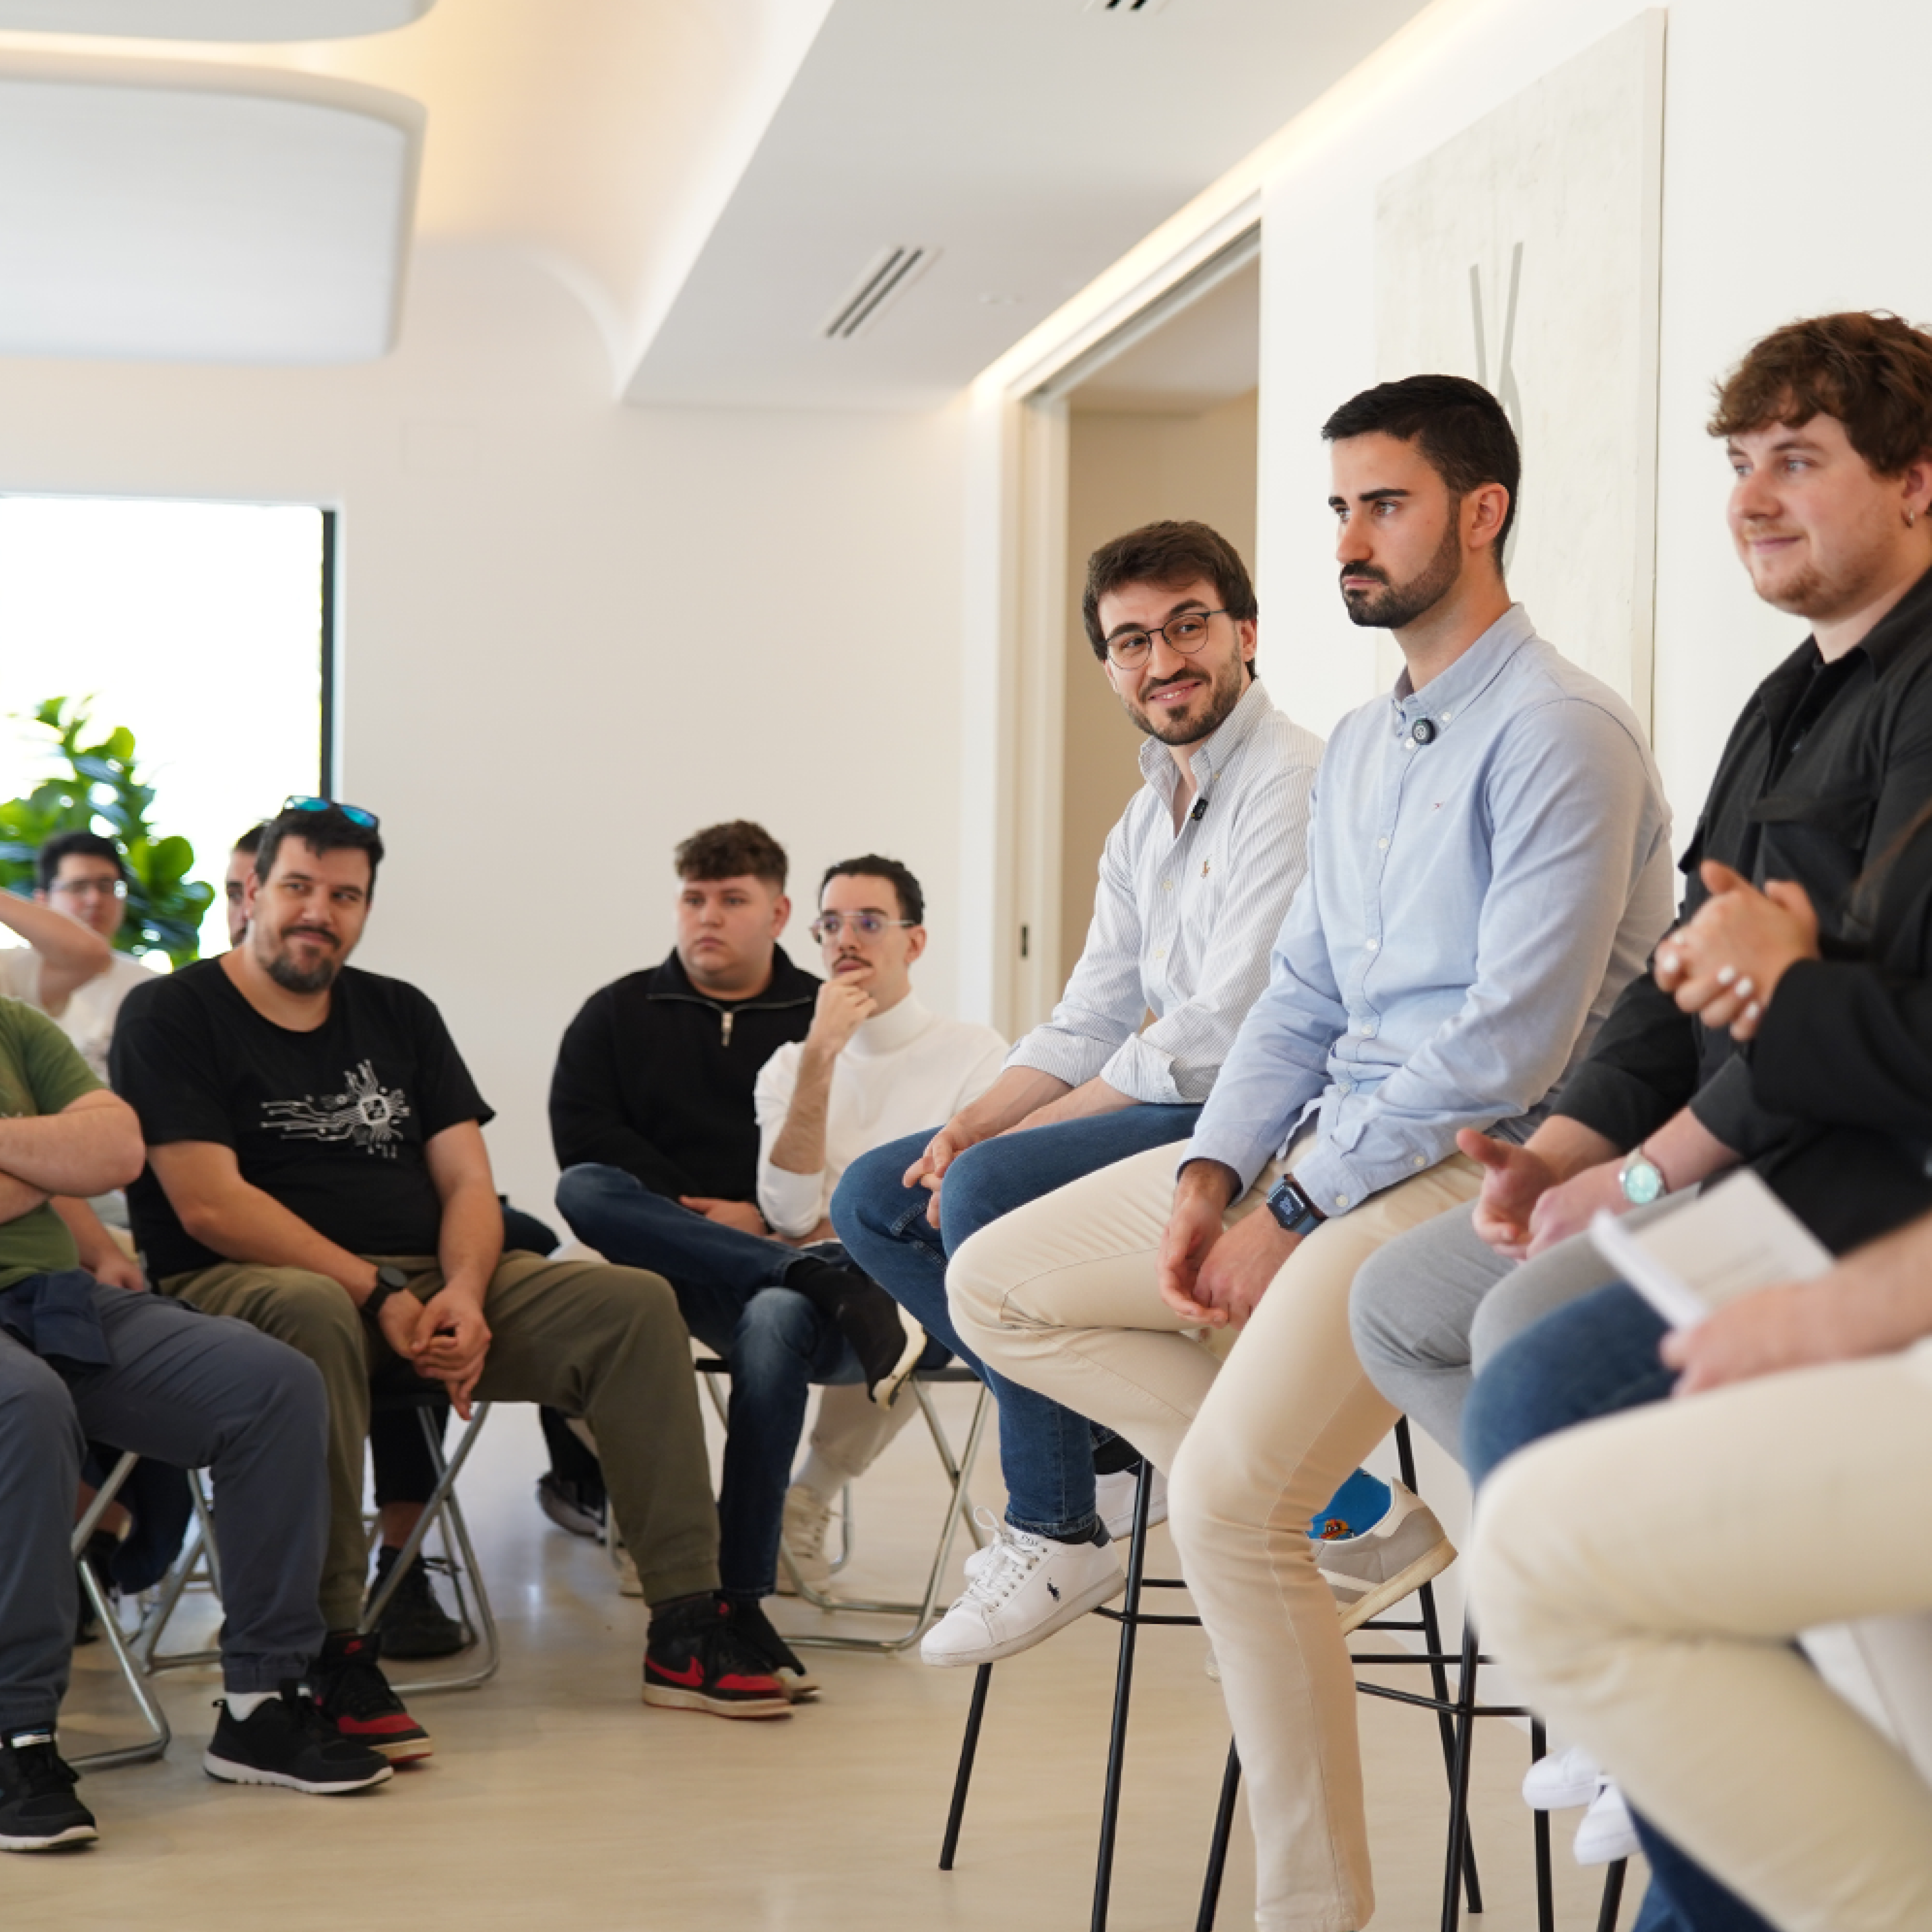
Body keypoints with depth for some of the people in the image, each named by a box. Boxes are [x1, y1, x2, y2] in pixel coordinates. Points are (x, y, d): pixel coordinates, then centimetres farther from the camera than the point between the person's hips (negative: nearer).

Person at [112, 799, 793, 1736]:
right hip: (238, 1287, -6)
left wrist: (463, 1294, -12)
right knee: (310, 1315, -42)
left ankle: (685, 1630, -13)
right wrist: (381, 1293, -17)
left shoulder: (401, 1015, 18)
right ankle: (331, 1652, -36)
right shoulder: (171, 1016, 0)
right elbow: (210, 1207, -12)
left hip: (423, 1285, 6)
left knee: (635, 1304, -11)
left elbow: (468, 1181, 10)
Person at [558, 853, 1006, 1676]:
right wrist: (820, 1058, -1)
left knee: (775, 1314, -40)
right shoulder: (789, 1066, 21)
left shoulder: (975, 1055, 11)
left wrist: (831, 1227, -2)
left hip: (905, 1302, -4)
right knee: (586, 1189, -17)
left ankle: (740, 1599, -38)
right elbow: (792, 1214, 4)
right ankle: (828, 1282, -27)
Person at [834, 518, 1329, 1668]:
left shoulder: (1293, 784, -14)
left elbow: (1224, 1034, -21)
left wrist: (1010, 1139, -16)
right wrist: (968, 1126, -5)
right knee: (874, 1199, 4)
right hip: (1167, 1109, 10)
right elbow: (1088, 1025, 16)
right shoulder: (1146, 823, 17)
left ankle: (1061, 1530, -14)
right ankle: (1106, 1444, -2)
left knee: (989, 1190, -28)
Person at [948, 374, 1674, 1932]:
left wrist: (1294, 1213, -17)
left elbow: (1512, 1044, -20)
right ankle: (1325, 1494, -1)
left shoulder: (1559, 733, -13)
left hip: (1473, 1163, -9)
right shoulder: (1362, 746, 16)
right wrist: (1211, 1175, -2)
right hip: (1325, 1135, 9)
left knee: (1228, 1502, -25)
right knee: (999, 1285, 5)